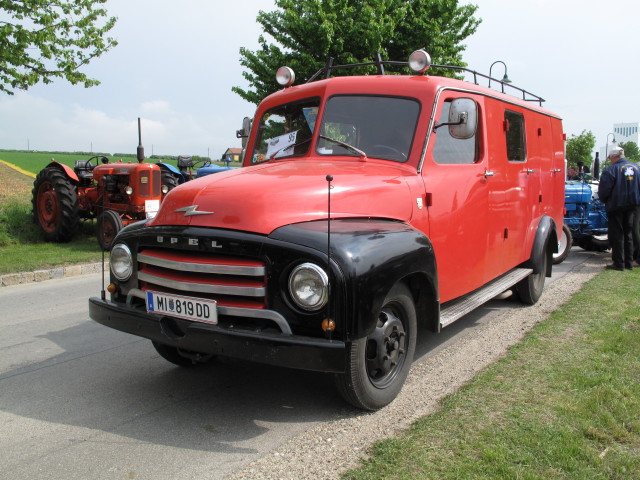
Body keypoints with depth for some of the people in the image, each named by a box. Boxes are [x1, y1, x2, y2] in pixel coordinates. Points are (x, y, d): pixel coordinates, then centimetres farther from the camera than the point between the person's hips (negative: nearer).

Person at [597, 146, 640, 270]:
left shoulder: (611, 170, -14)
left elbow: (604, 190, -15)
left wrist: (604, 200, 4)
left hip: (616, 207, -6)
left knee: (617, 235, 0)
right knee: (628, 234, 14)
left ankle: (619, 263, 0)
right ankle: (629, 263, 17)